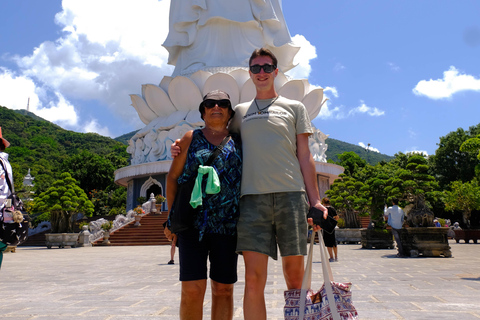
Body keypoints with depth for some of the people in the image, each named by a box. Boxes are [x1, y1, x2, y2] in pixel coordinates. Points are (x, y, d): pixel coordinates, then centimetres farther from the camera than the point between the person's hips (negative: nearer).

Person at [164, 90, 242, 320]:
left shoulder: (239, 142, 12)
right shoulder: (191, 138, 9)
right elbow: (172, 177, 9)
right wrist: (172, 217, 1)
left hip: (228, 225, 2)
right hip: (193, 223, -1)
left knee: (223, 289, 7)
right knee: (192, 289, -6)